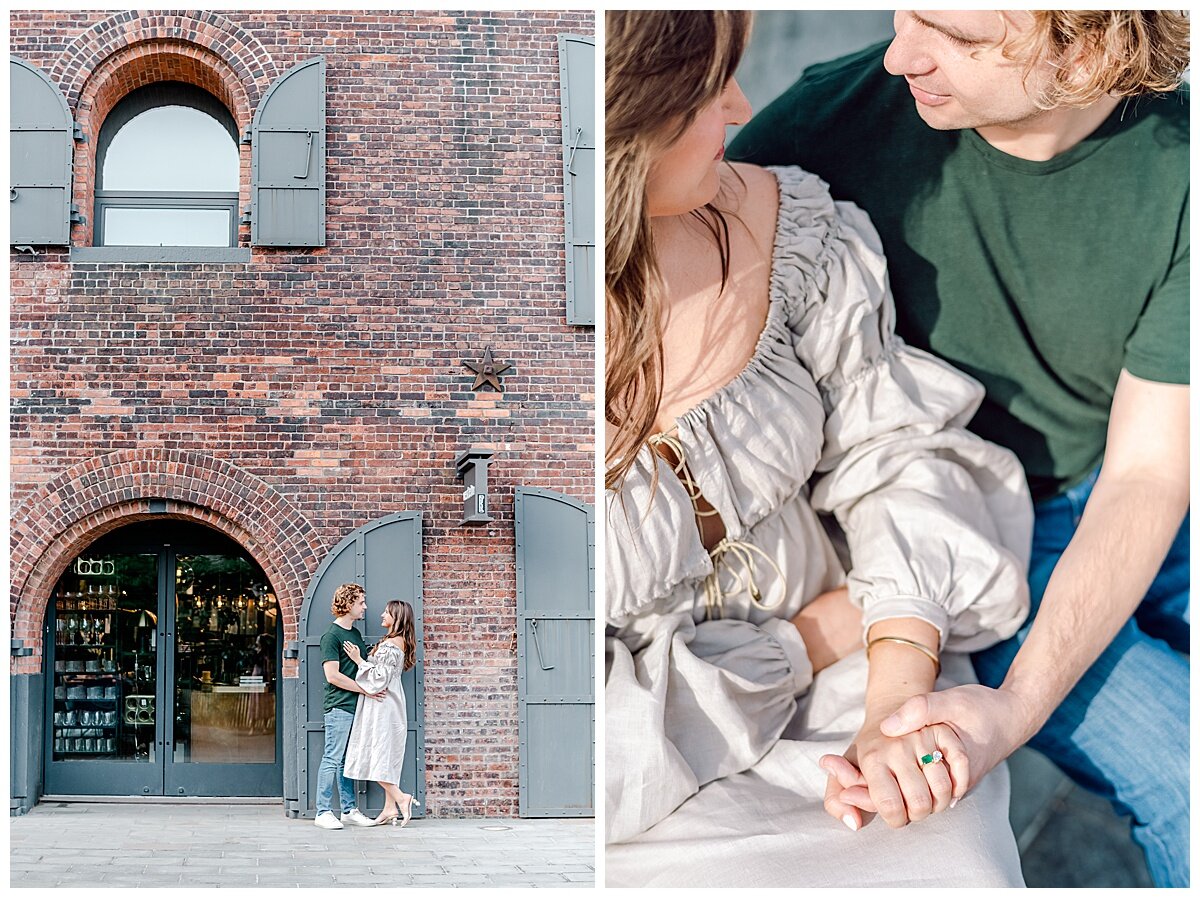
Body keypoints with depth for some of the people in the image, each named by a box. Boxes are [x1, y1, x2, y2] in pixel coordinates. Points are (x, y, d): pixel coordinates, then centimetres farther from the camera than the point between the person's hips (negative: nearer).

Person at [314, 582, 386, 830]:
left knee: (347, 761, 11)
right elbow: (332, 675, -16)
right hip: (339, 706, -8)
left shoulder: (355, 634, 17)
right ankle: (323, 812, -2)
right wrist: (365, 690, -15)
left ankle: (350, 810, 14)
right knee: (332, 759, -5)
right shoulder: (332, 636, -9)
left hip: (356, 706, 8)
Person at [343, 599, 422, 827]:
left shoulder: (390, 644, -17)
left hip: (382, 707, -10)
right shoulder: (400, 642, 13)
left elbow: (380, 678, -20)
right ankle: (390, 808, 10)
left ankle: (400, 798, -11)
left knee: (377, 755, -7)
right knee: (387, 756, 9)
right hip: (388, 706, 10)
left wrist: (359, 660, -13)